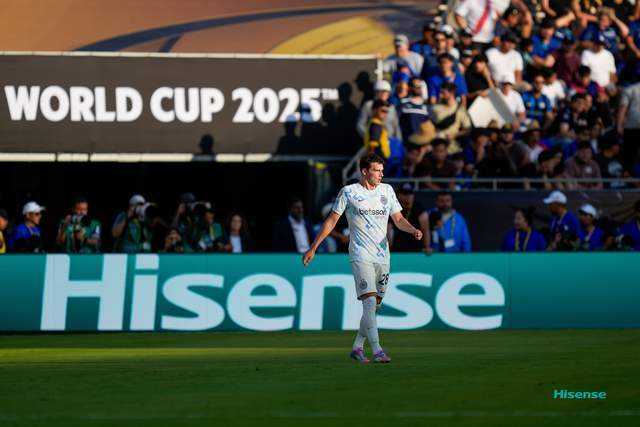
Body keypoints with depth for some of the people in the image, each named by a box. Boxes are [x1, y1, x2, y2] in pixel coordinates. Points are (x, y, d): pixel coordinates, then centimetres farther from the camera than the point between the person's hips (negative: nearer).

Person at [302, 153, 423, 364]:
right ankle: (377, 351, -22)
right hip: (361, 256, -5)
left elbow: (399, 219, 13)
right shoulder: (348, 192, -1)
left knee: (374, 305, 8)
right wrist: (313, 248, 2)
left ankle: (357, 347, 21)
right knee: (369, 301, -17)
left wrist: (414, 230, -9)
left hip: (383, 255, 5)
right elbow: (332, 220, 3)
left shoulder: (387, 190, 11)